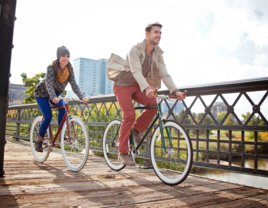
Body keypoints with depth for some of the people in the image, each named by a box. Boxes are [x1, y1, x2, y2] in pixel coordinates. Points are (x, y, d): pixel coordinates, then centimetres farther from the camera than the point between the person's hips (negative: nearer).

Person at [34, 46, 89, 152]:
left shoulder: (69, 70, -14)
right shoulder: (51, 68, -27)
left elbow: (74, 85, -20)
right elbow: (48, 84, -38)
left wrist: (82, 97, -34)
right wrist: (53, 97, -55)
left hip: (56, 93, 4)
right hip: (42, 93, -4)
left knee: (62, 109, -24)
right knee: (48, 116, -16)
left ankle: (61, 133, -6)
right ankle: (39, 140, 3)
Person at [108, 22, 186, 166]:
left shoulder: (157, 54, -3)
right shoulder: (135, 50, -22)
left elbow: (164, 74, -10)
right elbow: (136, 71, -36)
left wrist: (175, 90, -25)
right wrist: (146, 88, -53)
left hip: (136, 86, 6)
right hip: (123, 85, -6)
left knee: (153, 104, -19)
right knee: (129, 114, -19)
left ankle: (137, 129, 5)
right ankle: (123, 153, -9)